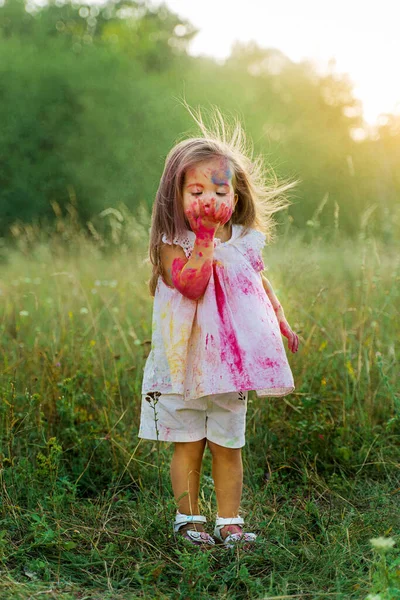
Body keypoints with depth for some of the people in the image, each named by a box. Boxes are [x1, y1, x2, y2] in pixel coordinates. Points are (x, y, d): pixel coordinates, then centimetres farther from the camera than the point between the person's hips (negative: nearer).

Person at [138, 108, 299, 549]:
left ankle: (229, 521, 20)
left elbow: (261, 286, 20)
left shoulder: (246, 242, 4)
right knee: (187, 444, 6)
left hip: (232, 361, 3)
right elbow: (191, 285, -26)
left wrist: (283, 325, 24)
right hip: (186, 362, -3)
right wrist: (205, 241, -30)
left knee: (228, 446, 10)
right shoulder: (173, 244, -9)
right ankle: (188, 517, 20)